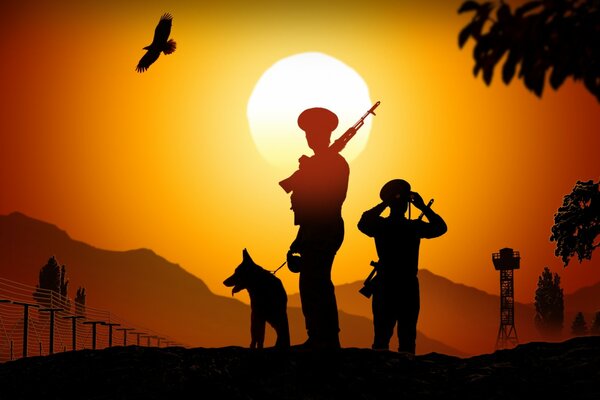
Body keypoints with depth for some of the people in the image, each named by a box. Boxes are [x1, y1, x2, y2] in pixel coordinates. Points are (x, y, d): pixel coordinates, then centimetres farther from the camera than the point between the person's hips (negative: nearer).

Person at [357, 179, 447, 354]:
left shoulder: (414, 226, 15)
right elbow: (363, 224, -16)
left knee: (407, 337, 1)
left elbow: (440, 228, 3)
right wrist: (384, 204, -13)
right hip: (386, 285, -3)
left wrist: (423, 207, -2)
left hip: (409, 287, 4)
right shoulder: (380, 224, 5)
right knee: (382, 335, -8)